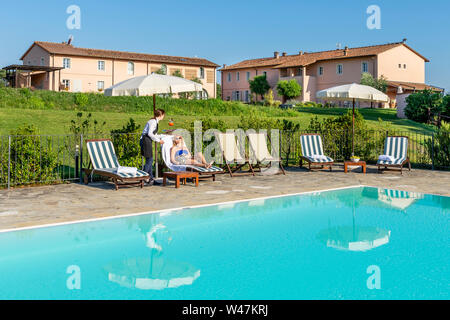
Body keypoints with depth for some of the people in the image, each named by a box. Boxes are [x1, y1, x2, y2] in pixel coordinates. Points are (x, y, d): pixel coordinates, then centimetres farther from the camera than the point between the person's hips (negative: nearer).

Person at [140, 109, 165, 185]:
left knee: (150, 160, 11)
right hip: (145, 141, -10)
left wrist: (162, 137, 20)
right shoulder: (153, 121, -13)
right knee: (149, 160, -9)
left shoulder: (155, 121, 16)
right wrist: (158, 140, -15)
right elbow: (149, 133, -21)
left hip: (148, 141, 10)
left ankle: (151, 179, 15)